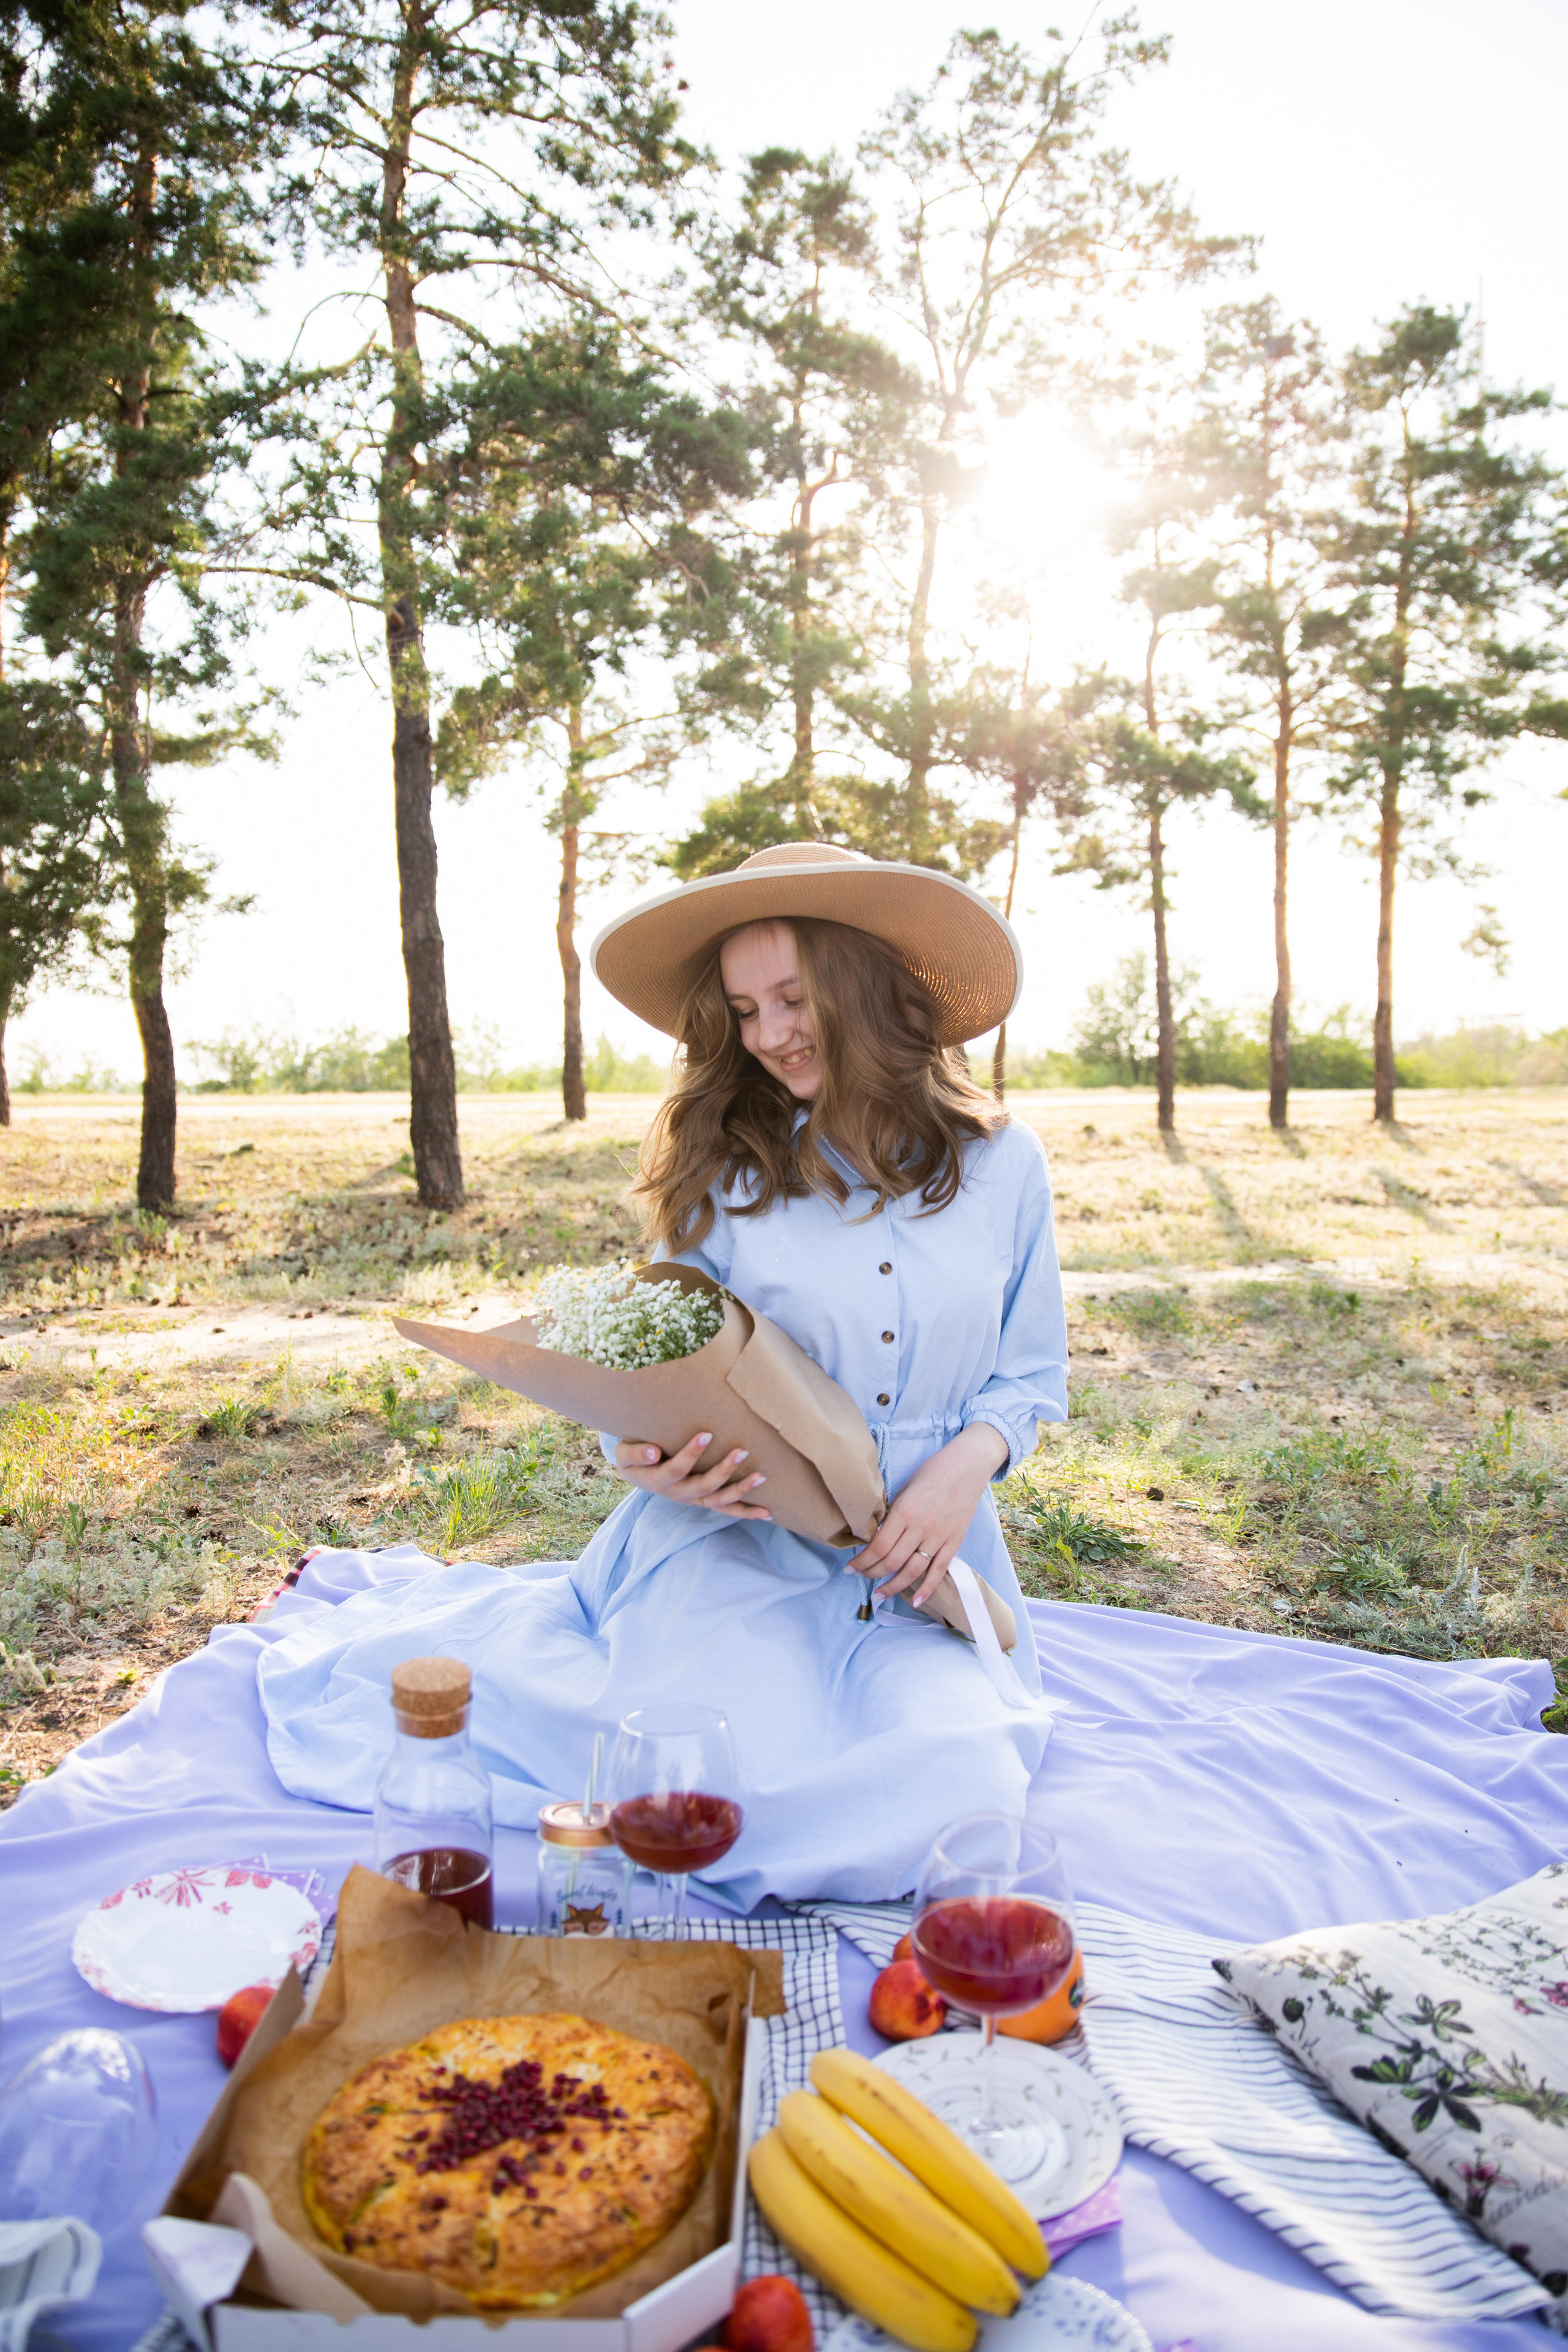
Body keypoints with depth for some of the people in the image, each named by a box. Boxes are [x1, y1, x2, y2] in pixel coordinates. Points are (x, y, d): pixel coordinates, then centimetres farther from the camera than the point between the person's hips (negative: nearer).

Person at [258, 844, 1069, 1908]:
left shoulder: (999, 1162, 2)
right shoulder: (724, 1169, 0)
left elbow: (1034, 1375, 9)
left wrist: (968, 1462, -12)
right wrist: (648, 1453, -19)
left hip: (921, 1577, 2)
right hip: (733, 1544, -1)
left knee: (957, 1798, -23)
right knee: (750, 1781, -23)